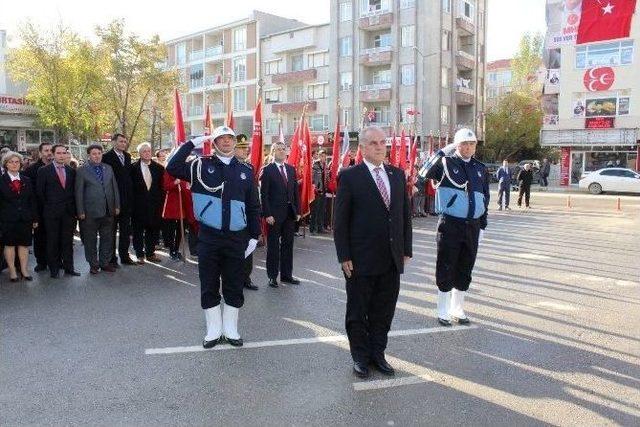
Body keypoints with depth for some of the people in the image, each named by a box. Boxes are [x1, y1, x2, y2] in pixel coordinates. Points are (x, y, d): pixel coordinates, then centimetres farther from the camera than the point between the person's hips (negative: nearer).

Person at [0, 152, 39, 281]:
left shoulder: (27, 180, 10)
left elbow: (32, 201, 9)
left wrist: (35, 218, 5)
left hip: (25, 218, 3)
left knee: (24, 244, 5)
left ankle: (24, 270, 14)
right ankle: (12, 271, 14)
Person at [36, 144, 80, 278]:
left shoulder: (71, 171, 9)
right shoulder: (44, 171, -2)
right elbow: (39, 191, 0)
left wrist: (73, 207, 6)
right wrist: (47, 206, 0)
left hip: (69, 212, 3)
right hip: (51, 213, -3)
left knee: (68, 241, 7)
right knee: (52, 241, 4)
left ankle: (68, 267, 14)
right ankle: (54, 269, 12)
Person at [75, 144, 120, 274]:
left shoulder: (108, 168, 10)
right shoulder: (82, 170, -3)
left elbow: (114, 188, 12)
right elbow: (79, 192, -5)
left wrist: (117, 205, 6)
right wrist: (81, 211, -9)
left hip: (108, 211, 4)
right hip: (90, 212, -4)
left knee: (107, 239, 10)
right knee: (90, 240, 6)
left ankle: (105, 263, 22)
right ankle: (93, 264, 18)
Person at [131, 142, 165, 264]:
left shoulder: (158, 168, 4)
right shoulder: (133, 167, -1)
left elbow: (162, 187, 6)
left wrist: (161, 202, 1)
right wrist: (131, 202, -3)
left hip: (154, 205, 2)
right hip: (138, 205, -2)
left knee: (153, 229, 8)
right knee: (138, 230, 5)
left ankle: (150, 253, 21)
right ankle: (140, 254, 15)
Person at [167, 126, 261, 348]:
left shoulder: (245, 171, 7)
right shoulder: (202, 166, 1)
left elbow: (253, 206, 9)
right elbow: (172, 168, -14)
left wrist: (254, 235, 6)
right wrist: (192, 143, -12)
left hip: (236, 238, 2)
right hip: (208, 237, -1)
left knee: (234, 286, 9)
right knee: (209, 287, 7)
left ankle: (230, 329, 24)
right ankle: (214, 330, 22)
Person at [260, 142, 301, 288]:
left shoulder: (291, 169, 11)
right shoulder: (267, 170, -5)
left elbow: (296, 191, 12)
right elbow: (264, 194, -9)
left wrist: (297, 211, 6)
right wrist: (267, 214, -15)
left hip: (290, 213, 5)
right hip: (274, 214, -5)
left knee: (288, 244, 12)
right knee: (273, 246, 4)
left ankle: (286, 274, 22)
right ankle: (272, 276, 13)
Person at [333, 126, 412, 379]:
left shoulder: (397, 174, 8)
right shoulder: (349, 177, -7)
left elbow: (405, 214, 12)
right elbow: (340, 221, -7)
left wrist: (406, 250, 8)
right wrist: (344, 257, -11)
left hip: (392, 261, 4)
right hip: (361, 260, -4)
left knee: (384, 311, 14)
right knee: (358, 311, 11)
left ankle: (377, 353, 31)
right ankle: (360, 356, 28)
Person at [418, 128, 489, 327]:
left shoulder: (480, 168, 10)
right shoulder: (446, 163, -4)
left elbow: (485, 198, 15)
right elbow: (425, 173, -25)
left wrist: (482, 226, 12)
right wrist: (442, 152, -24)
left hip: (472, 226, 5)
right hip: (450, 224, -5)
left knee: (465, 270, 13)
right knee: (446, 269, 2)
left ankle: (458, 310, 29)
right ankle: (443, 312, 16)